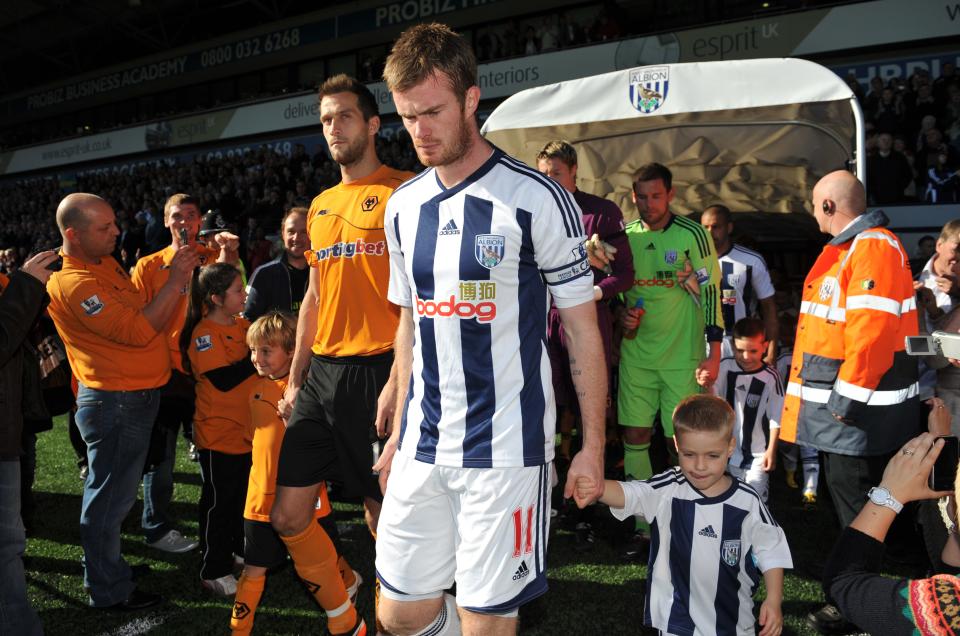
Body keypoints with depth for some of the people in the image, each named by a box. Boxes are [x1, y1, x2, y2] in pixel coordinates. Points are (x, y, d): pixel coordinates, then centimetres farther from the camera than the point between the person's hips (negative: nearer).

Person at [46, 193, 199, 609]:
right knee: (109, 498, 3)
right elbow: (138, 331, -25)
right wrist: (175, 279, -22)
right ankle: (109, 591, 18)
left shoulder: (106, 264, 9)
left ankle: (107, 569, 37)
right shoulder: (73, 283, -22)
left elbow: (143, 311, 17)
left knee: (112, 495, 21)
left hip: (136, 396, 10)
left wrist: (181, 277, 5)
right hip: (115, 403, -10)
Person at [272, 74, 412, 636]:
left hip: (377, 372, -7)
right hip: (322, 373, 7)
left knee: (385, 517, 5)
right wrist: (295, 379, 17)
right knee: (288, 514, 8)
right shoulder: (321, 205, 18)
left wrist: (397, 380, -18)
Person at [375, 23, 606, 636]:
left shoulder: (538, 199, -9)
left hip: (506, 447, -5)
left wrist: (593, 445, -6)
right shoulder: (403, 206, 8)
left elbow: (582, 330, -5)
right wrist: (398, 433, 15)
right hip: (422, 446, 6)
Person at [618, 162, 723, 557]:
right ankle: (644, 525, 16)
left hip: (682, 356, -4)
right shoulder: (625, 237, 7)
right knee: (634, 436, 4)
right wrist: (622, 314, -3)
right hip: (635, 354, 4)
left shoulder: (692, 235, -6)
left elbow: (711, 293, -7)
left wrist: (713, 355, -11)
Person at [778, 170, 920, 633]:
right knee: (844, 488, 19)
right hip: (840, 397, 10)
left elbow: (872, 331, -26)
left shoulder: (874, 249, -18)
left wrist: (848, 398, -24)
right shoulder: (846, 248, 15)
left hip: (861, 404, -10)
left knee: (854, 498, 0)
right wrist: (794, 362, 21)